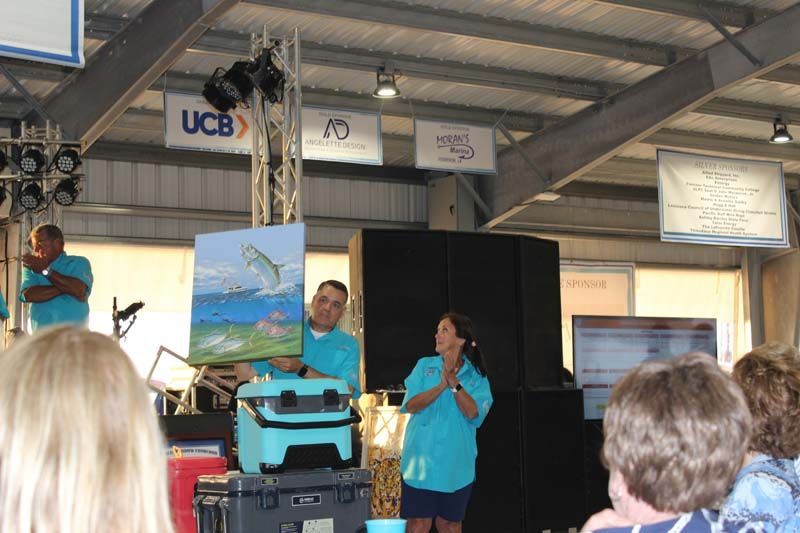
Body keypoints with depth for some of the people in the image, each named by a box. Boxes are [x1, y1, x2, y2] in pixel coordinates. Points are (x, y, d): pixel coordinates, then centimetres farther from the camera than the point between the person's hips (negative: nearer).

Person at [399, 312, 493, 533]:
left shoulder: (476, 377, 4)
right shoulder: (425, 366, 7)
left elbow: (473, 413, -12)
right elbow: (410, 405, -6)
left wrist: (453, 381, -17)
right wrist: (442, 385, -18)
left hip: (456, 463, 1)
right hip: (421, 460, -1)